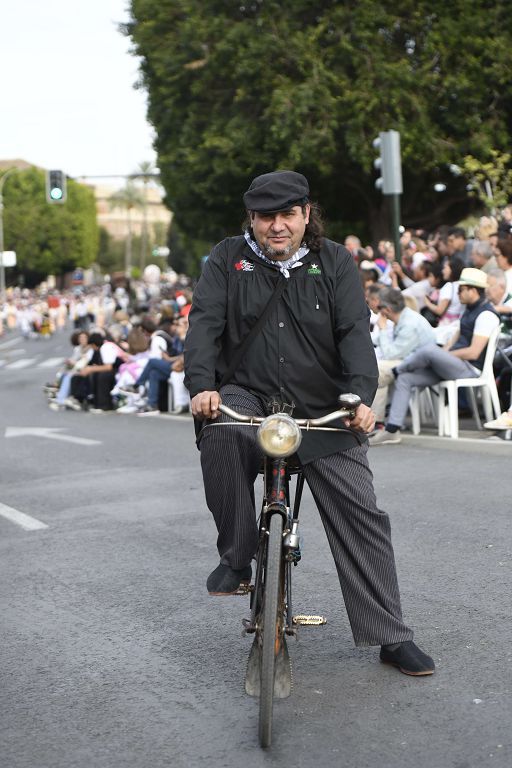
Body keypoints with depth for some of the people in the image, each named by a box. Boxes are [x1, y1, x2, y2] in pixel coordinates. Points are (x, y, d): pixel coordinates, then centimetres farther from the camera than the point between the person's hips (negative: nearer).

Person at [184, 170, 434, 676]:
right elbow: (204, 321, -8)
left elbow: (355, 330, -10)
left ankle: (392, 637, 9)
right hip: (249, 397, 0)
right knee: (220, 434, -36)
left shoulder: (334, 262, 0)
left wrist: (361, 396, -26)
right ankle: (235, 558, -17)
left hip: (324, 411, 1)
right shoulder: (229, 259, 2)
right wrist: (201, 384, -26)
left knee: (362, 518, -3)